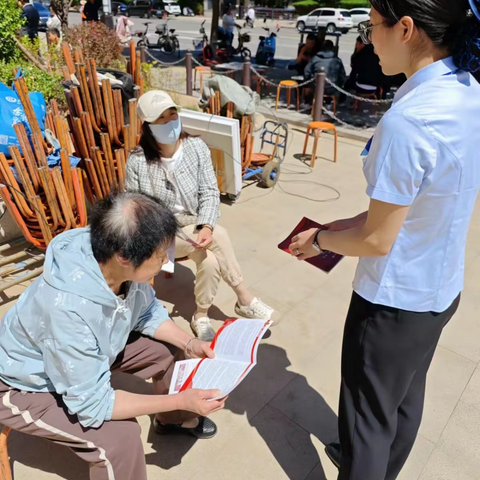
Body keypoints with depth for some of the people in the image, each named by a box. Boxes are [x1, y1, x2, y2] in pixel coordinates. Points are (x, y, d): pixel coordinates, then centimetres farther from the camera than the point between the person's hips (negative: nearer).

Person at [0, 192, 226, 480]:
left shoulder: (123, 268, -23)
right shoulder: (68, 309, -41)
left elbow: (149, 312, -2)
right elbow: (92, 404, -31)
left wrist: (189, 343, -14)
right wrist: (180, 400, -31)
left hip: (90, 354, 7)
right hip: (27, 386, -6)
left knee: (166, 348, 4)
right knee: (121, 434, -25)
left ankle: (173, 420, 28)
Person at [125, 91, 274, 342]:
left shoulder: (196, 147, -8)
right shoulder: (137, 161, -14)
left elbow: (210, 192, -9)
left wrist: (206, 226, -27)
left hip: (196, 226, 3)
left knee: (210, 261, -28)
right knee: (219, 235, -26)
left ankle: (201, 316, -4)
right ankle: (244, 298, -9)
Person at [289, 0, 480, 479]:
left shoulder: (407, 120, -30)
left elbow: (378, 240, -23)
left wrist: (318, 240, -6)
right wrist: (353, 222, 7)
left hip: (395, 300, -9)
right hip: (440, 287, 9)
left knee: (369, 412, 16)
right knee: (406, 396, 29)